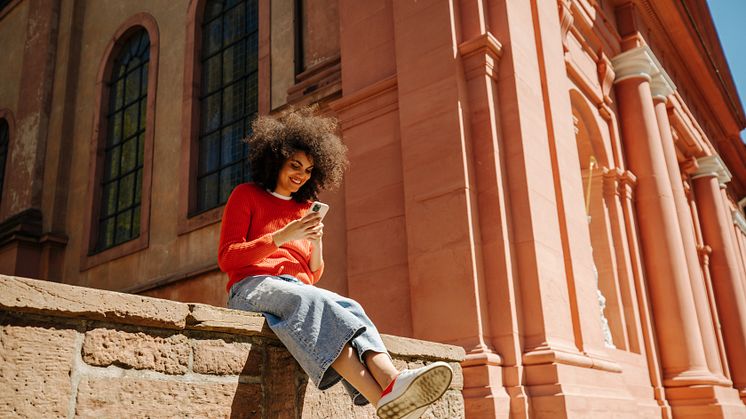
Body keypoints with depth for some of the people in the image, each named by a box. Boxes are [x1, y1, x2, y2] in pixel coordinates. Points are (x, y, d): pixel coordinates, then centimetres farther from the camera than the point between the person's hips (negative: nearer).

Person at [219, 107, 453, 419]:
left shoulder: (305, 207, 22)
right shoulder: (246, 195, 11)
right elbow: (227, 259, 0)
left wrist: (317, 243, -2)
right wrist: (281, 237, -12)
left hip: (300, 291, 5)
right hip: (253, 287, -4)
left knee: (348, 308, -32)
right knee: (313, 300, -38)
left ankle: (393, 382, -59)